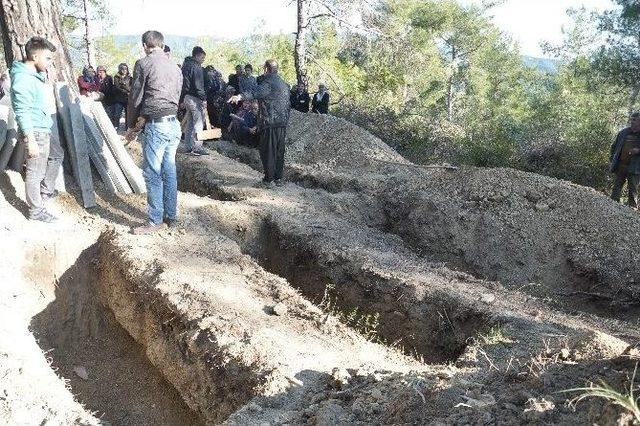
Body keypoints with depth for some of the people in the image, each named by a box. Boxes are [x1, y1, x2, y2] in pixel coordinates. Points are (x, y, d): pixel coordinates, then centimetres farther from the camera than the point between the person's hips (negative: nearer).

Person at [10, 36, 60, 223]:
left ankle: (46, 191, 41)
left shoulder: (35, 74, 8)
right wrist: (31, 140, -23)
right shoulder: (22, 79, -21)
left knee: (56, 157, 26)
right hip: (35, 133, -10)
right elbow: (22, 112, -23)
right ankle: (36, 210, 12)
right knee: (35, 173, 1)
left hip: (44, 130, 10)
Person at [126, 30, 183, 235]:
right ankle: (171, 216, 19)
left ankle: (155, 221, 3)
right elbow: (176, 98, 14)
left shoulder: (144, 64, -4)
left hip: (156, 125, -7)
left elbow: (135, 98, -2)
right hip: (174, 124, 7)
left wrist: (131, 126, 11)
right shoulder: (175, 67, 15)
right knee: (169, 171, 13)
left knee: (153, 174, -1)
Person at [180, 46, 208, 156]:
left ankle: (189, 146, 19)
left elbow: (182, 83, 19)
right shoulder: (196, 67, -13)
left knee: (189, 122, 14)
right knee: (198, 122, -6)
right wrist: (203, 98, -16)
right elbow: (199, 85, -19)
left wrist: (182, 99, 22)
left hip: (186, 96, 9)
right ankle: (197, 147, -7)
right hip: (195, 97, -9)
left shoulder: (185, 65, 16)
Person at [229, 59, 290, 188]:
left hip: (269, 123, -8)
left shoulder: (268, 83, -12)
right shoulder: (284, 84, 15)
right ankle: (279, 178, 20)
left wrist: (240, 96, -46)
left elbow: (256, 93, -32)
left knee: (268, 151, -1)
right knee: (280, 151, 13)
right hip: (282, 123, 8)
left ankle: (269, 180, 3)